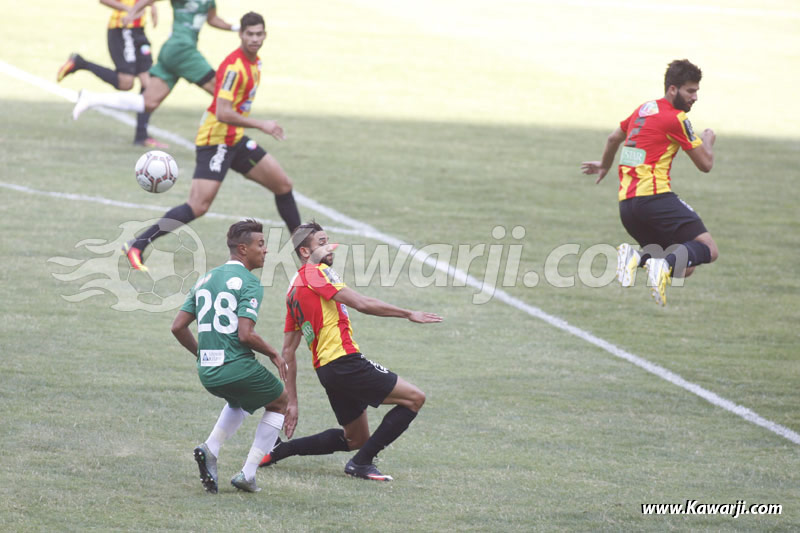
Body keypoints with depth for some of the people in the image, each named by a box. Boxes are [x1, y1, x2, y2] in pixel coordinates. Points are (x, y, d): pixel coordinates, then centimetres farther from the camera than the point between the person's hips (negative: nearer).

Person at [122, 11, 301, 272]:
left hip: (235, 140, 10)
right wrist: (262, 125, -23)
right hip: (215, 140, -9)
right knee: (198, 206, -18)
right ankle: (136, 246, -15)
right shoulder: (234, 67, -21)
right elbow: (223, 113, -28)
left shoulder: (254, 62, 9)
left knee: (283, 185, 12)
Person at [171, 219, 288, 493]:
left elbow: (178, 327, 10)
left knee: (240, 401, 37)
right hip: (238, 367, -7)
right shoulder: (249, 283, -11)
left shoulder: (206, 279, 12)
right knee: (280, 402, 20)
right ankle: (247, 474, 11)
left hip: (207, 374, 7)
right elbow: (245, 334, -20)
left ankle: (210, 449, 12)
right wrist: (274, 354, -4)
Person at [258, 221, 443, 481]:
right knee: (414, 398, -6)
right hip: (344, 360, -9)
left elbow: (288, 350, 18)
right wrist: (409, 314, -7)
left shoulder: (294, 289, 18)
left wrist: (292, 401, 18)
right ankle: (361, 462, -7)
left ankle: (280, 450, 18)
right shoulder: (316, 272, -7)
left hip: (325, 368, 9)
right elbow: (362, 304, -16)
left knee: (356, 439, 20)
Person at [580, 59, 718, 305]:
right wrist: (708, 141, 20)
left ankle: (636, 256, -13)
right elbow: (705, 164, -2)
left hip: (626, 203, 8)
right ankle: (667, 264, -36)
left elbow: (614, 138, 34)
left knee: (683, 267, 11)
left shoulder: (644, 109, 18)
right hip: (654, 197, -8)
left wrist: (605, 165, 53)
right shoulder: (676, 118, -6)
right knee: (708, 250, -10)